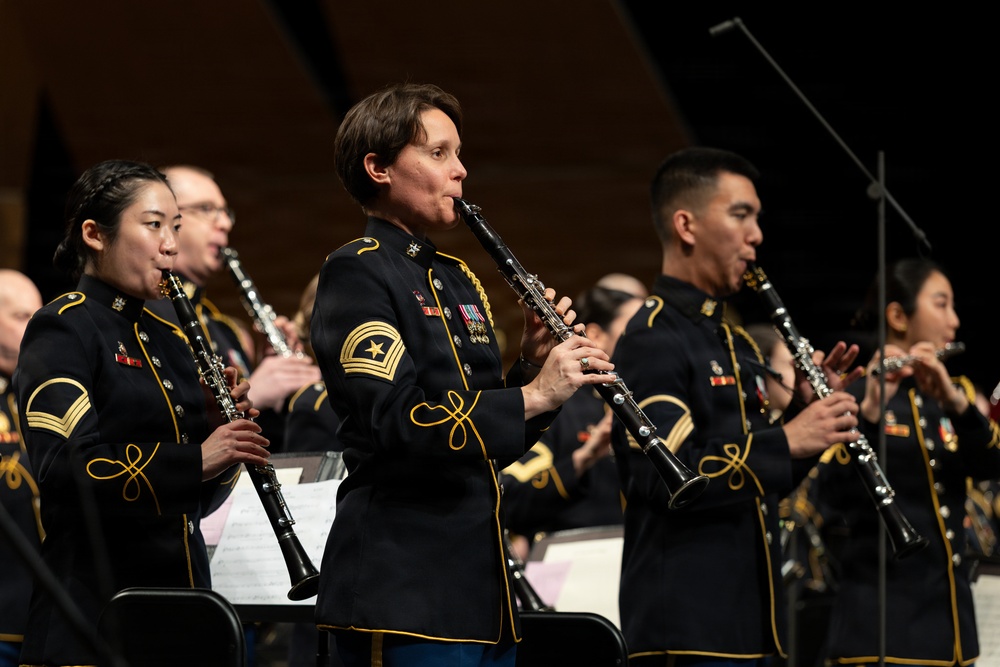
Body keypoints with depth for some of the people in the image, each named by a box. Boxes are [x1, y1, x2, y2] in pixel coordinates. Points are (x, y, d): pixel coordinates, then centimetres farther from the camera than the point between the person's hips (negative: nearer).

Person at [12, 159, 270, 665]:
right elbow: (64, 465, -20)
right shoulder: (61, 329, -5)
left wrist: (221, 433, -1)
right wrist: (196, 459, -24)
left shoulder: (168, 340, 18)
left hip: (181, 595, 7)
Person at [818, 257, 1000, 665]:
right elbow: (838, 495, -18)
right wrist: (870, 410, -30)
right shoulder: (857, 394, -3)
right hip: (881, 620, -6)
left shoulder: (954, 393, 15)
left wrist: (954, 401, -19)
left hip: (949, 616, 6)